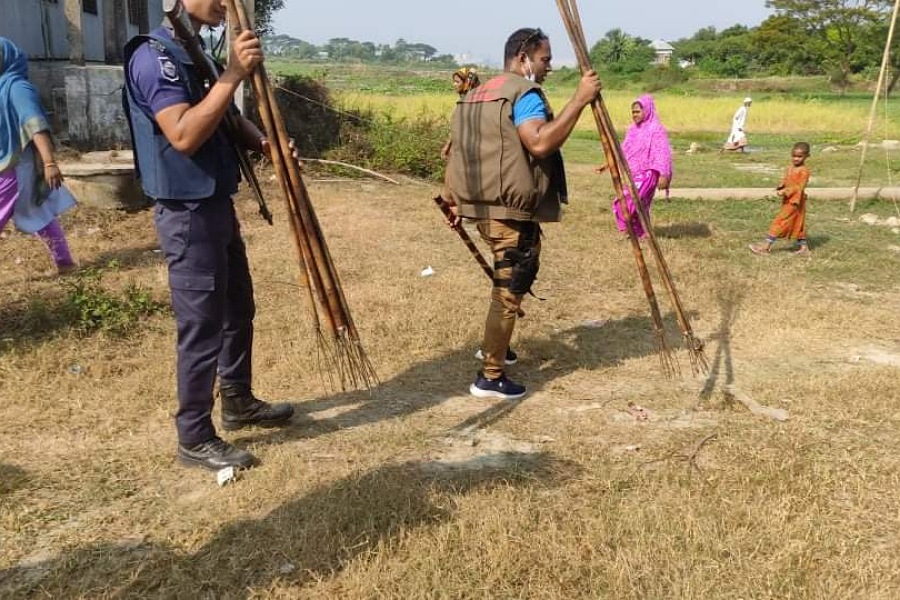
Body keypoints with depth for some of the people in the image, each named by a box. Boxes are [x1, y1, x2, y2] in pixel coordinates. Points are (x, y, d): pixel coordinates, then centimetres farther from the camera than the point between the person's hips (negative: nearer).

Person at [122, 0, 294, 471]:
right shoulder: (153, 55, -16)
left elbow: (230, 119, 15)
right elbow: (184, 136, -28)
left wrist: (265, 142, -6)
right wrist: (232, 75, -29)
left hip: (218, 206, 10)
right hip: (188, 216, -10)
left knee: (239, 310, 20)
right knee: (201, 328, -2)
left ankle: (238, 402, 37)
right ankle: (194, 439, 13)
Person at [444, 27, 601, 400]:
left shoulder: (476, 95, 17)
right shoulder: (524, 93, -11)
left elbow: (459, 151, 19)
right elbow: (540, 143, -28)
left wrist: (454, 201, 23)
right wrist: (580, 100, -25)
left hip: (483, 206, 10)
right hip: (512, 212, -9)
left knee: (510, 282, 25)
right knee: (509, 291, -4)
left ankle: (494, 346, 37)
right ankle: (490, 378, 0)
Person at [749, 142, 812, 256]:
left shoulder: (804, 171, -15)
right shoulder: (790, 168, 10)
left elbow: (799, 187, -21)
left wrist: (786, 191, -29)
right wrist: (780, 187, -6)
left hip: (795, 201, -9)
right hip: (788, 200, 9)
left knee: (780, 221, -10)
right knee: (797, 224, 15)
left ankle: (766, 246, -11)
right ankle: (804, 247, 25)